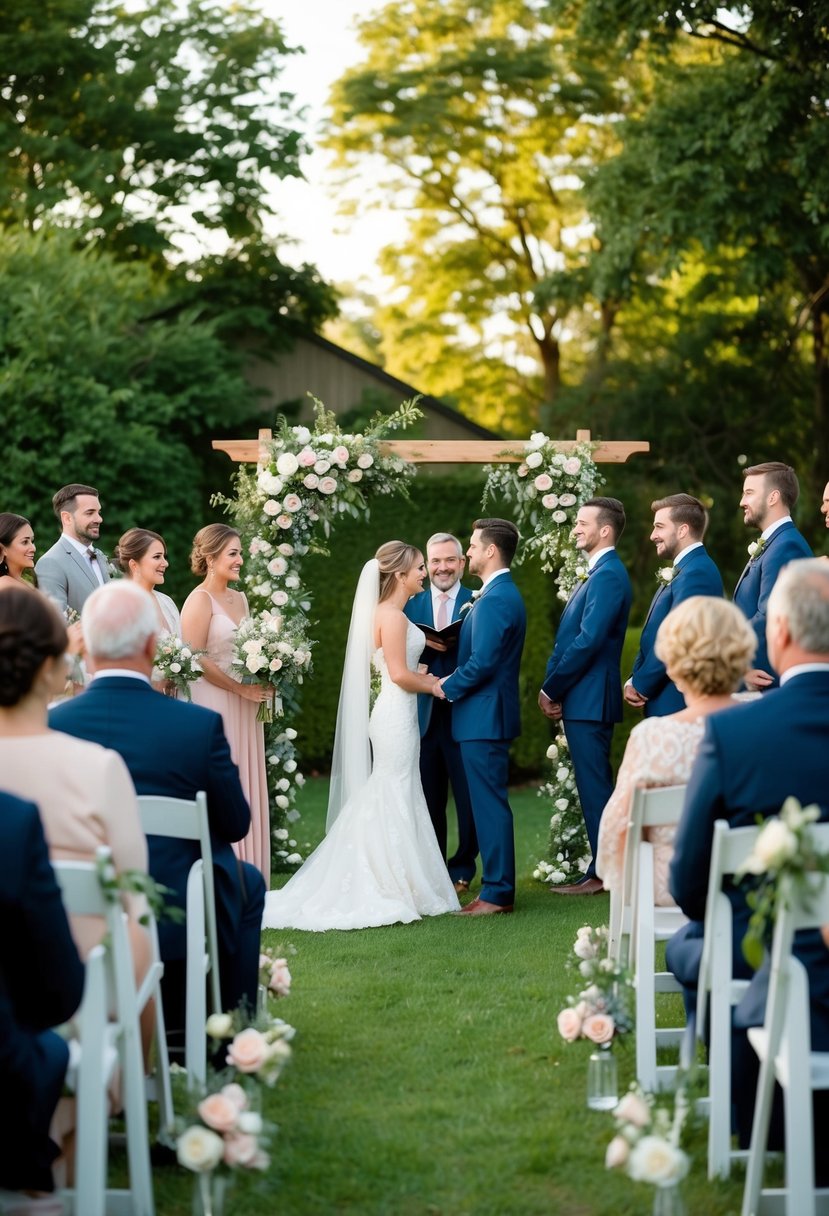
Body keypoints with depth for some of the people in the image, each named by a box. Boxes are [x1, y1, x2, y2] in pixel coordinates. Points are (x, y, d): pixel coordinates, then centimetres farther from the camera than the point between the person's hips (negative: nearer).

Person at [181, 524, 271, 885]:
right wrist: (240, 688, -16)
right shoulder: (200, 600, -11)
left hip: (244, 708, 8)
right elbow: (195, 659, -17)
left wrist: (261, 684, 4)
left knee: (246, 789, 9)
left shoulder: (239, 599, 13)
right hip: (214, 706, -8)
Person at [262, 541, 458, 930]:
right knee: (395, 802, -5)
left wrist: (425, 677, 7)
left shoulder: (387, 613, 15)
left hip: (395, 713, 10)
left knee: (383, 803, 11)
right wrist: (433, 686, -5)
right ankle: (395, 893, -1)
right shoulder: (392, 616, -15)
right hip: (398, 713, -10)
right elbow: (399, 674, -19)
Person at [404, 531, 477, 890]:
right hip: (424, 715, 3)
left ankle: (461, 870, 14)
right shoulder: (411, 606, 10)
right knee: (428, 800, 10)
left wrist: (454, 645, -21)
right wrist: (425, 645, -14)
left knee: (468, 798, 2)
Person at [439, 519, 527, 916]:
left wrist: (447, 687, -9)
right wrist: (453, 679, 9)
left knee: (489, 804, -7)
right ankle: (497, 884, 19)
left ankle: (497, 893, -3)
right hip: (488, 715, 11)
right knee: (490, 803, 14)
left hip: (484, 717, -11)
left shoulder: (494, 599, -18)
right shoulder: (505, 593, 16)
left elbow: (482, 663, -23)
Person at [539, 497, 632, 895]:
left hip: (590, 698, -10)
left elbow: (588, 641, -21)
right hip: (580, 699, 10)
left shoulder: (609, 575, -14)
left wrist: (550, 689, -13)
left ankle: (603, 873, -1)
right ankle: (603, 868, 17)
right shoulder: (597, 574, 18)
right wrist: (554, 690, 6)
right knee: (594, 787, 12)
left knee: (595, 787, -6)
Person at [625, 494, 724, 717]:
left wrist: (641, 686, -12)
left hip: (677, 704, -10)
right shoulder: (680, 571, 17)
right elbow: (654, 637, 18)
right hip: (662, 702, 10)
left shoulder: (697, 572, -16)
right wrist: (634, 681, 5)